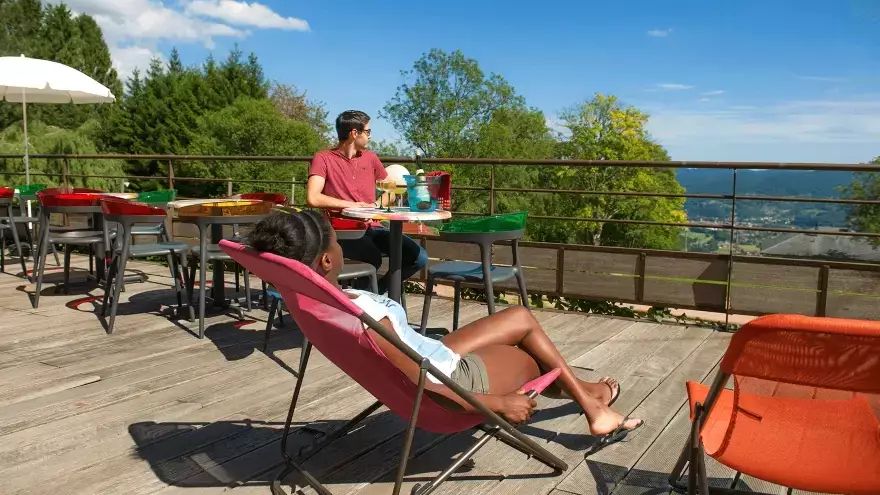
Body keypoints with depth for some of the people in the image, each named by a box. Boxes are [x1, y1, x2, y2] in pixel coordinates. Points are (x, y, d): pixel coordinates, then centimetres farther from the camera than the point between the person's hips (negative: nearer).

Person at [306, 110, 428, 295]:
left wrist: (378, 204, 4)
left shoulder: (370, 158, 13)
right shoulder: (323, 159, -3)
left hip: (372, 227, 6)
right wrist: (352, 205, -11)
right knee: (373, 259, -35)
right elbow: (312, 198, -17)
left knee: (419, 257, -14)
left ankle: (377, 289, 6)